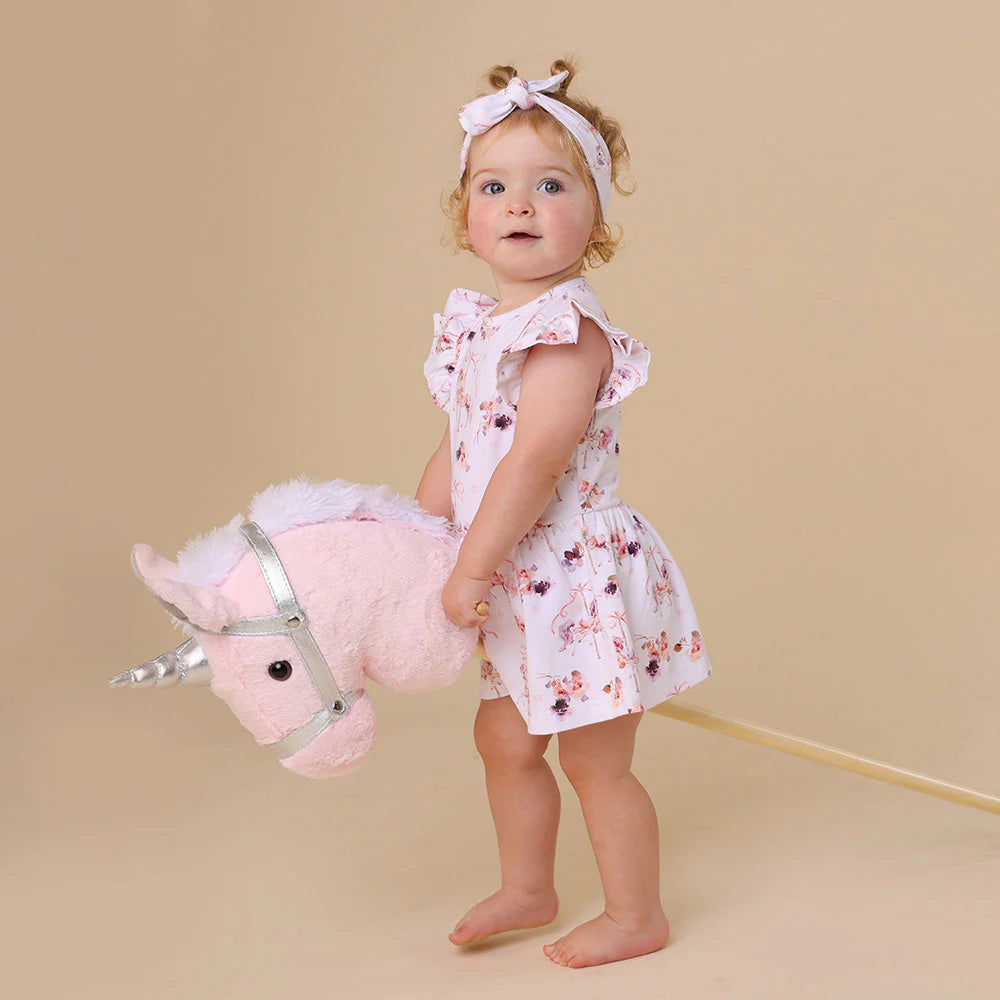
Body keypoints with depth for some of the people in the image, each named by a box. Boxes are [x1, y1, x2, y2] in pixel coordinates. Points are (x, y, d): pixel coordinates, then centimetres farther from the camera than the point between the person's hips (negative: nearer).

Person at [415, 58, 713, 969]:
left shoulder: (570, 329, -22)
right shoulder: (475, 324, 6)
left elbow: (537, 459, -28)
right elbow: (456, 456, 13)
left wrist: (471, 569, -24)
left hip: (579, 574, -9)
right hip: (519, 586, 9)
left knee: (595, 759, 5)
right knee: (505, 741, 20)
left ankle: (637, 917, 25)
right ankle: (527, 889, 41)